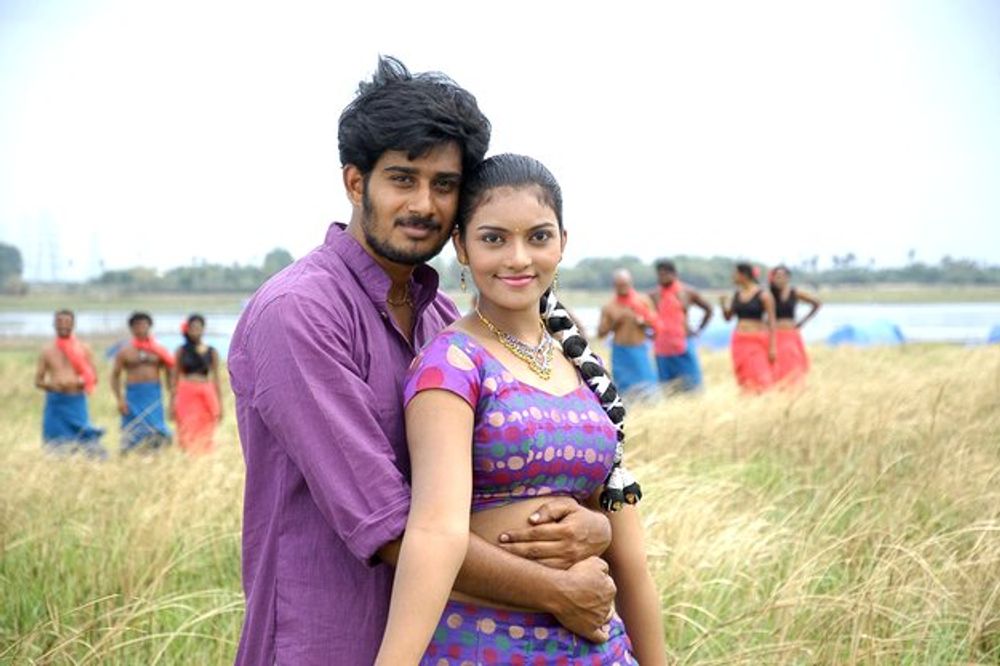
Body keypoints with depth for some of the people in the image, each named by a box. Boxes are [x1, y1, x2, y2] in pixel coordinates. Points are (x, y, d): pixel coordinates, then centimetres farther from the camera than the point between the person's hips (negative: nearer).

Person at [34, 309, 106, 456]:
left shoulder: (84, 349, 6)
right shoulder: (47, 350, 8)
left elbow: (93, 378, 6)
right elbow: (38, 380, 10)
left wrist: (79, 383, -14)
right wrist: (51, 385, -11)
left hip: (77, 402, -1)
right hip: (55, 403, 1)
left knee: (86, 438, -11)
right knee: (56, 446, -1)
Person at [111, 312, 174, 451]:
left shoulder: (159, 350, 7)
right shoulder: (125, 351, 5)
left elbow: (169, 374, 10)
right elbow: (115, 376, 5)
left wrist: (172, 397, 1)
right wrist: (119, 399, -5)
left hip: (154, 394, 1)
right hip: (133, 394, -1)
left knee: (156, 430, -5)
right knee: (133, 433, -2)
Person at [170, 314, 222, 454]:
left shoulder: (211, 352, 6)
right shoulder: (181, 351, 5)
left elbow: (216, 379, 8)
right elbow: (175, 378, 8)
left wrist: (220, 404, 5)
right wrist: (172, 403, 3)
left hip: (206, 396, 0)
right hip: (186, 396, 0)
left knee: (204, 436, -2)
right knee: (187, 434, -6)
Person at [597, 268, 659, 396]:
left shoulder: (644, 301, 4)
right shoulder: (609, 307, 3)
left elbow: (656, 323, 6)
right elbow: (600, 333, 3)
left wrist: (643, 321, -13)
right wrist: (614, 322, -13)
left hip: (641, 349, 0)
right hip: (621, 351, 0)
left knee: (647, 385, -6)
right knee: (624, 386, 0)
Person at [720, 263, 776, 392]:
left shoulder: (763, 295, -6)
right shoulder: (736, 295, 10)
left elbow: (771, 322, -6)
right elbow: (728, 317, 17)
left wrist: (772, 346, -11)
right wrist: (723, 304, -3)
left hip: (758, 341, -5)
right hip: (739, 341, 5)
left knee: (759, 377, -13)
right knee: (744, 378, 2)